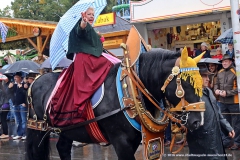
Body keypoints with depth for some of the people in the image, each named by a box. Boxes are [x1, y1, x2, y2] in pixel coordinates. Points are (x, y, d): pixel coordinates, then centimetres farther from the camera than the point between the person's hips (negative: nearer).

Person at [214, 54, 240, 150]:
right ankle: (226, 141, 26)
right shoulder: (220, 73, 7)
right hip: (222, 101, 7)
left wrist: (227, 93, -20)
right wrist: (216, 90, -1)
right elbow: (216, 84, 20)